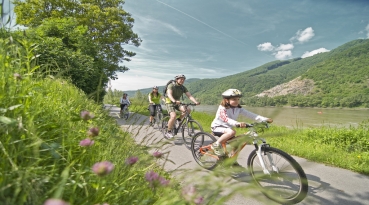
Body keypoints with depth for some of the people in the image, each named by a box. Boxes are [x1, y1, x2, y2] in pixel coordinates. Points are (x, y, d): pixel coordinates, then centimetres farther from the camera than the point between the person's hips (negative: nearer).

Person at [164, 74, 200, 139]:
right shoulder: (171, 86, -15)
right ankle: (168, 132, -11)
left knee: (188, 110, -21)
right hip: (170, 103, -5)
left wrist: (196, 102, -29)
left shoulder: (183, 88, -1)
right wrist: (174, 101, -53)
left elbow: (189, 96, -10)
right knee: (174, 116, -29)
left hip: (177, 103, 5)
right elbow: (169, 94, -33)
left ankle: (178, 120, 4)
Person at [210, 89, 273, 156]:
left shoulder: (238, 109, -5)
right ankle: (216, 144, -20)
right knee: (232, 132, -35)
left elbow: (250, 114, -13)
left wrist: (265, 119, -24)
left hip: (227, 127, 7)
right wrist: (237, 123, -58)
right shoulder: (222, 108, -23)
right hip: (217, 127, -7)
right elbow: (226, 119, -40)